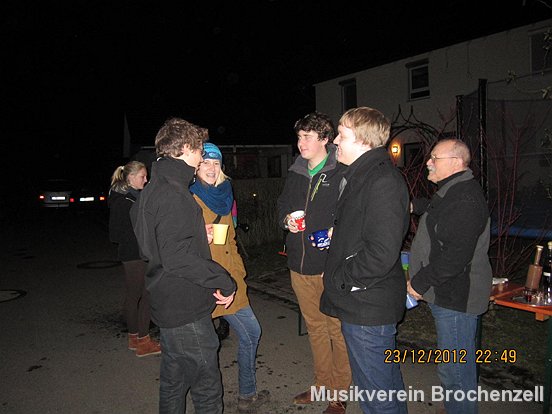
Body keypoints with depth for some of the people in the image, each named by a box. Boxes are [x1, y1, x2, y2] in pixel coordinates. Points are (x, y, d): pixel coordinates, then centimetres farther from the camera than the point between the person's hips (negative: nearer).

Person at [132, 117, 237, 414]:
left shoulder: (154, 189, 12)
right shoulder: (173, 195, -21)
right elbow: (178, 258, -28)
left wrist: (198, 236, 9)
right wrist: (224, 281, -19)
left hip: (168, 305, 10)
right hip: (186, 311, -10)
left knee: (173, 383, 24)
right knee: (207, 389, 3)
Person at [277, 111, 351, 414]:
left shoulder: (342, 173, -10)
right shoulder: (296, 174, 10)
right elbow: (282, 205, 21)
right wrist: (287, 219, 1)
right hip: (300, 264, 7)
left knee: (338, 330, 5)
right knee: (315, 328, 19)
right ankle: (322, 383, 37)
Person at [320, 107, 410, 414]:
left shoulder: (383, 181, -21)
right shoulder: (362, 175, 13)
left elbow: (381, 253, -27)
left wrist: (338, 279, -16)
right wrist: (338, 233, 9)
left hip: (367, 306, -10)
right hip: (363, 303, 10)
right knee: (388, 380, 25)